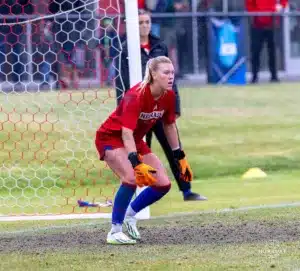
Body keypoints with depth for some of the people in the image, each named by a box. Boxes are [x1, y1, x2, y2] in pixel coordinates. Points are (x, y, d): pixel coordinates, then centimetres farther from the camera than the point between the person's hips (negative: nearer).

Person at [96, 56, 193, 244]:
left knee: (163, 184, -4)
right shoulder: (136, 96, -31)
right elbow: (126, 133, -38)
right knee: (131, 178, -31)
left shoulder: (168, 95, -10)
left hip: (135, 141, 7)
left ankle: (130, 213, 20)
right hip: (111, 137, -7)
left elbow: (169, 125, 7)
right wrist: (137, 164, -48)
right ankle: (115, 232, -20)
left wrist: (180, 158, 11)